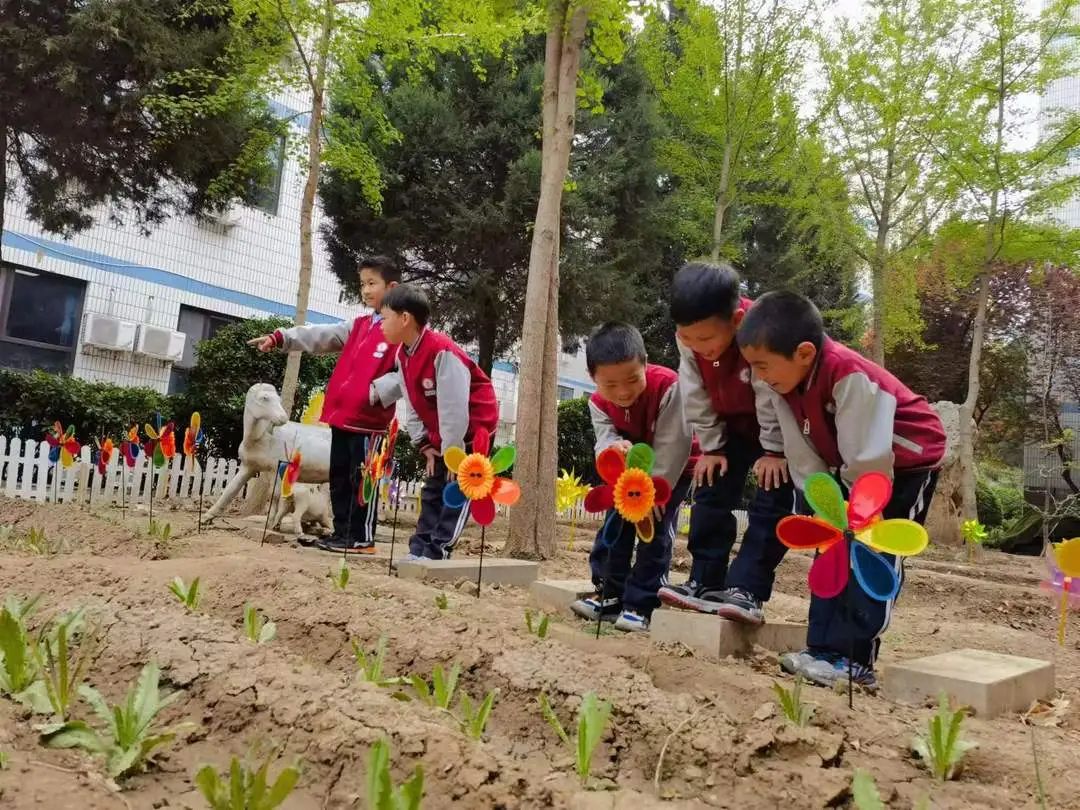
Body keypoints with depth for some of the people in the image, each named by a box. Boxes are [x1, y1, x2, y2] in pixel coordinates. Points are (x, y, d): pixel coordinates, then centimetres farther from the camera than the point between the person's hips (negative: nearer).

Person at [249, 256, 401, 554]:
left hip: (370, 419, -8)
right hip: (342, 415, 8)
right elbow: (320, 337, 11)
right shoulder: (358, 326, 18)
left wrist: (376, 393, -26)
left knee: (362, 479, -2)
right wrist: (280, 338, 1)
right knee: (338, 477, 13)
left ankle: (361, 538, 7)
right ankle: (342, 532, 23)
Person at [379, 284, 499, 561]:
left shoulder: (443, 352, -28)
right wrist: (427, 446, 1)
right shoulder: (402, 354, 0)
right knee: (432, 491, 9)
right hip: (442, 435, 9)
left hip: (474, 429, -9)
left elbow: (454, 409, -27)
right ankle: (419, 549, 14)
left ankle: (436, 552, -6)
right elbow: (413, 407, 6)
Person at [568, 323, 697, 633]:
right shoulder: (599, 402, -16)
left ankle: (640, 604, -6)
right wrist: (614, 447, -52)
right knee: (615, 524, 0)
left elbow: (672, 446, -31)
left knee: (655, 530, -12)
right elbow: (605, 439, -25)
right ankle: (611, 593, 11)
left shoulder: (668, 386, -33)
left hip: (672, 470, -5)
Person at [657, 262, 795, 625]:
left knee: (771, 503, -13)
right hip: (732, 424, 5)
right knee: (710, 495, 1)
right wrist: (712, 447, -6)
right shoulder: (689, 339, -20)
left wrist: (775, 451, -21)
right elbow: (697, 398, -9)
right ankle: (705, 582, 8)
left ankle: (747, 589, -11)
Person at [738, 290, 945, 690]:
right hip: (848, 464, 8)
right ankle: (824, 647, 10)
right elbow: (800, 451, -4)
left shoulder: (850, 377, -37)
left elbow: (868, 460, -30)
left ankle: (853, 659, -10)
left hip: (907, 461, -8)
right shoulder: (783, 378, -14)